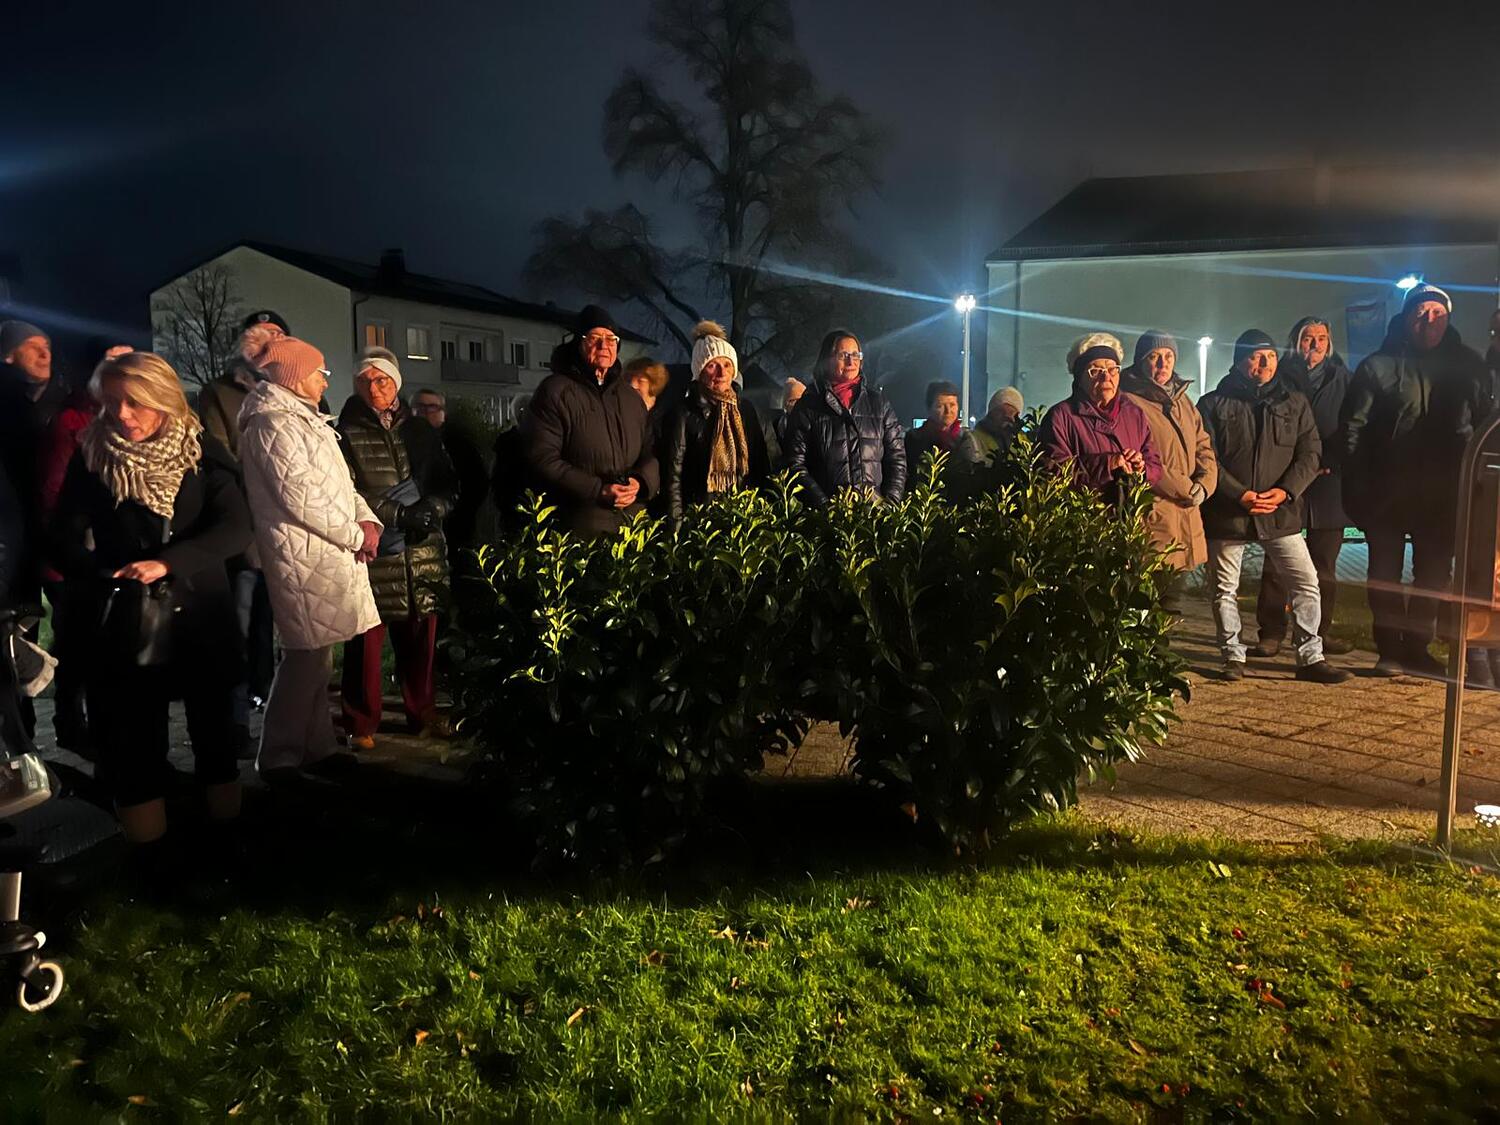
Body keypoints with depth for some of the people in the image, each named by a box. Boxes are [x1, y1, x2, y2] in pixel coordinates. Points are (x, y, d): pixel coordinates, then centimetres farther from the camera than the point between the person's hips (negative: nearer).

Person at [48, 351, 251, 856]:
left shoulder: (201, 452, -4)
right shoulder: (91, 458, -2)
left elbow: (236, 527, -14)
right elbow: (65, 541, -5)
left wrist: (168, 562, -27)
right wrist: (110, 582, -23)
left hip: (202, 613, 0)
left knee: (212, 724, 11)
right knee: (134, 735, 2)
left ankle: (226, 825, 29)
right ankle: (147, 840, 18)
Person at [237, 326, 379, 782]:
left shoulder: (303, 420, 20)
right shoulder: (274, 424, -12)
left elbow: (338, 483, 18)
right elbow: (301, 497, -19)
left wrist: (365, 519, 1)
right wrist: (355, 536, -12)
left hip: (327, 556, 10)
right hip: (305, 558, -10)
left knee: (315, 657, 14)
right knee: (307, 658, -6)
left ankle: (317, 747, 22)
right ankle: (279, 758, 4)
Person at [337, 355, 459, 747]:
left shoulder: (421, 431, 15)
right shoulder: (346, 434, 3)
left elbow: (449, 484, 14)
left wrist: (432, 508, -7)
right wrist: (399, 515, -14)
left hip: (422, 553, 4)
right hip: (370, 552, -3)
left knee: (421, 638, 8)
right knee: (367, 641, 0)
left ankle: (423, 712, 24)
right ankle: (361, 724, 13)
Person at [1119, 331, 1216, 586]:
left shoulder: (1183, 400, 19)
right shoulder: (1130, 402, -9)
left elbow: (1204, 448, 17)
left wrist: (1204, 485, -2)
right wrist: (1187, 490, -11)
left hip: (1187, 515, 8)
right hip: (1152, 516, -8)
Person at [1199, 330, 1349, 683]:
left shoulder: (1294, 402, 9)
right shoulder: (1214, 404, 1)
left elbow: (1310, 453, 4)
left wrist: (1284, 492, -11)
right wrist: (1239, 495, -15)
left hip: (1280, 512, 2)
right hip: (1227, 512, -2)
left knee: (1306, 582, -2)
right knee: (1225, 589, 6)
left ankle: (1311, 658, 9)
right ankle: (1233, 657, 20)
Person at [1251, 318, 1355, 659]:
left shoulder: (1341, 378, 14)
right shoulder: (1282, 377, 4)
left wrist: (1330, 462, -4)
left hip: (1329, 480, 3)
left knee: (1325, 564, 7)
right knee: (1277, 563, -3)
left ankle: (1320, 631, 17)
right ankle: (1271, 633, 3)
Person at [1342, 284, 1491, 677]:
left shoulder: (1468, 367, 8)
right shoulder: (1378, 366, -2)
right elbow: (1354, 428, -6)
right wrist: (1356, 489, -13)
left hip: (1442, 493, 3)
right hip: (1387, 492, -3)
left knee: (1434, 573, 9)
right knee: (1385, 574, 4)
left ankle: (1417, 647, 22)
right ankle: (1389, 650, 13)